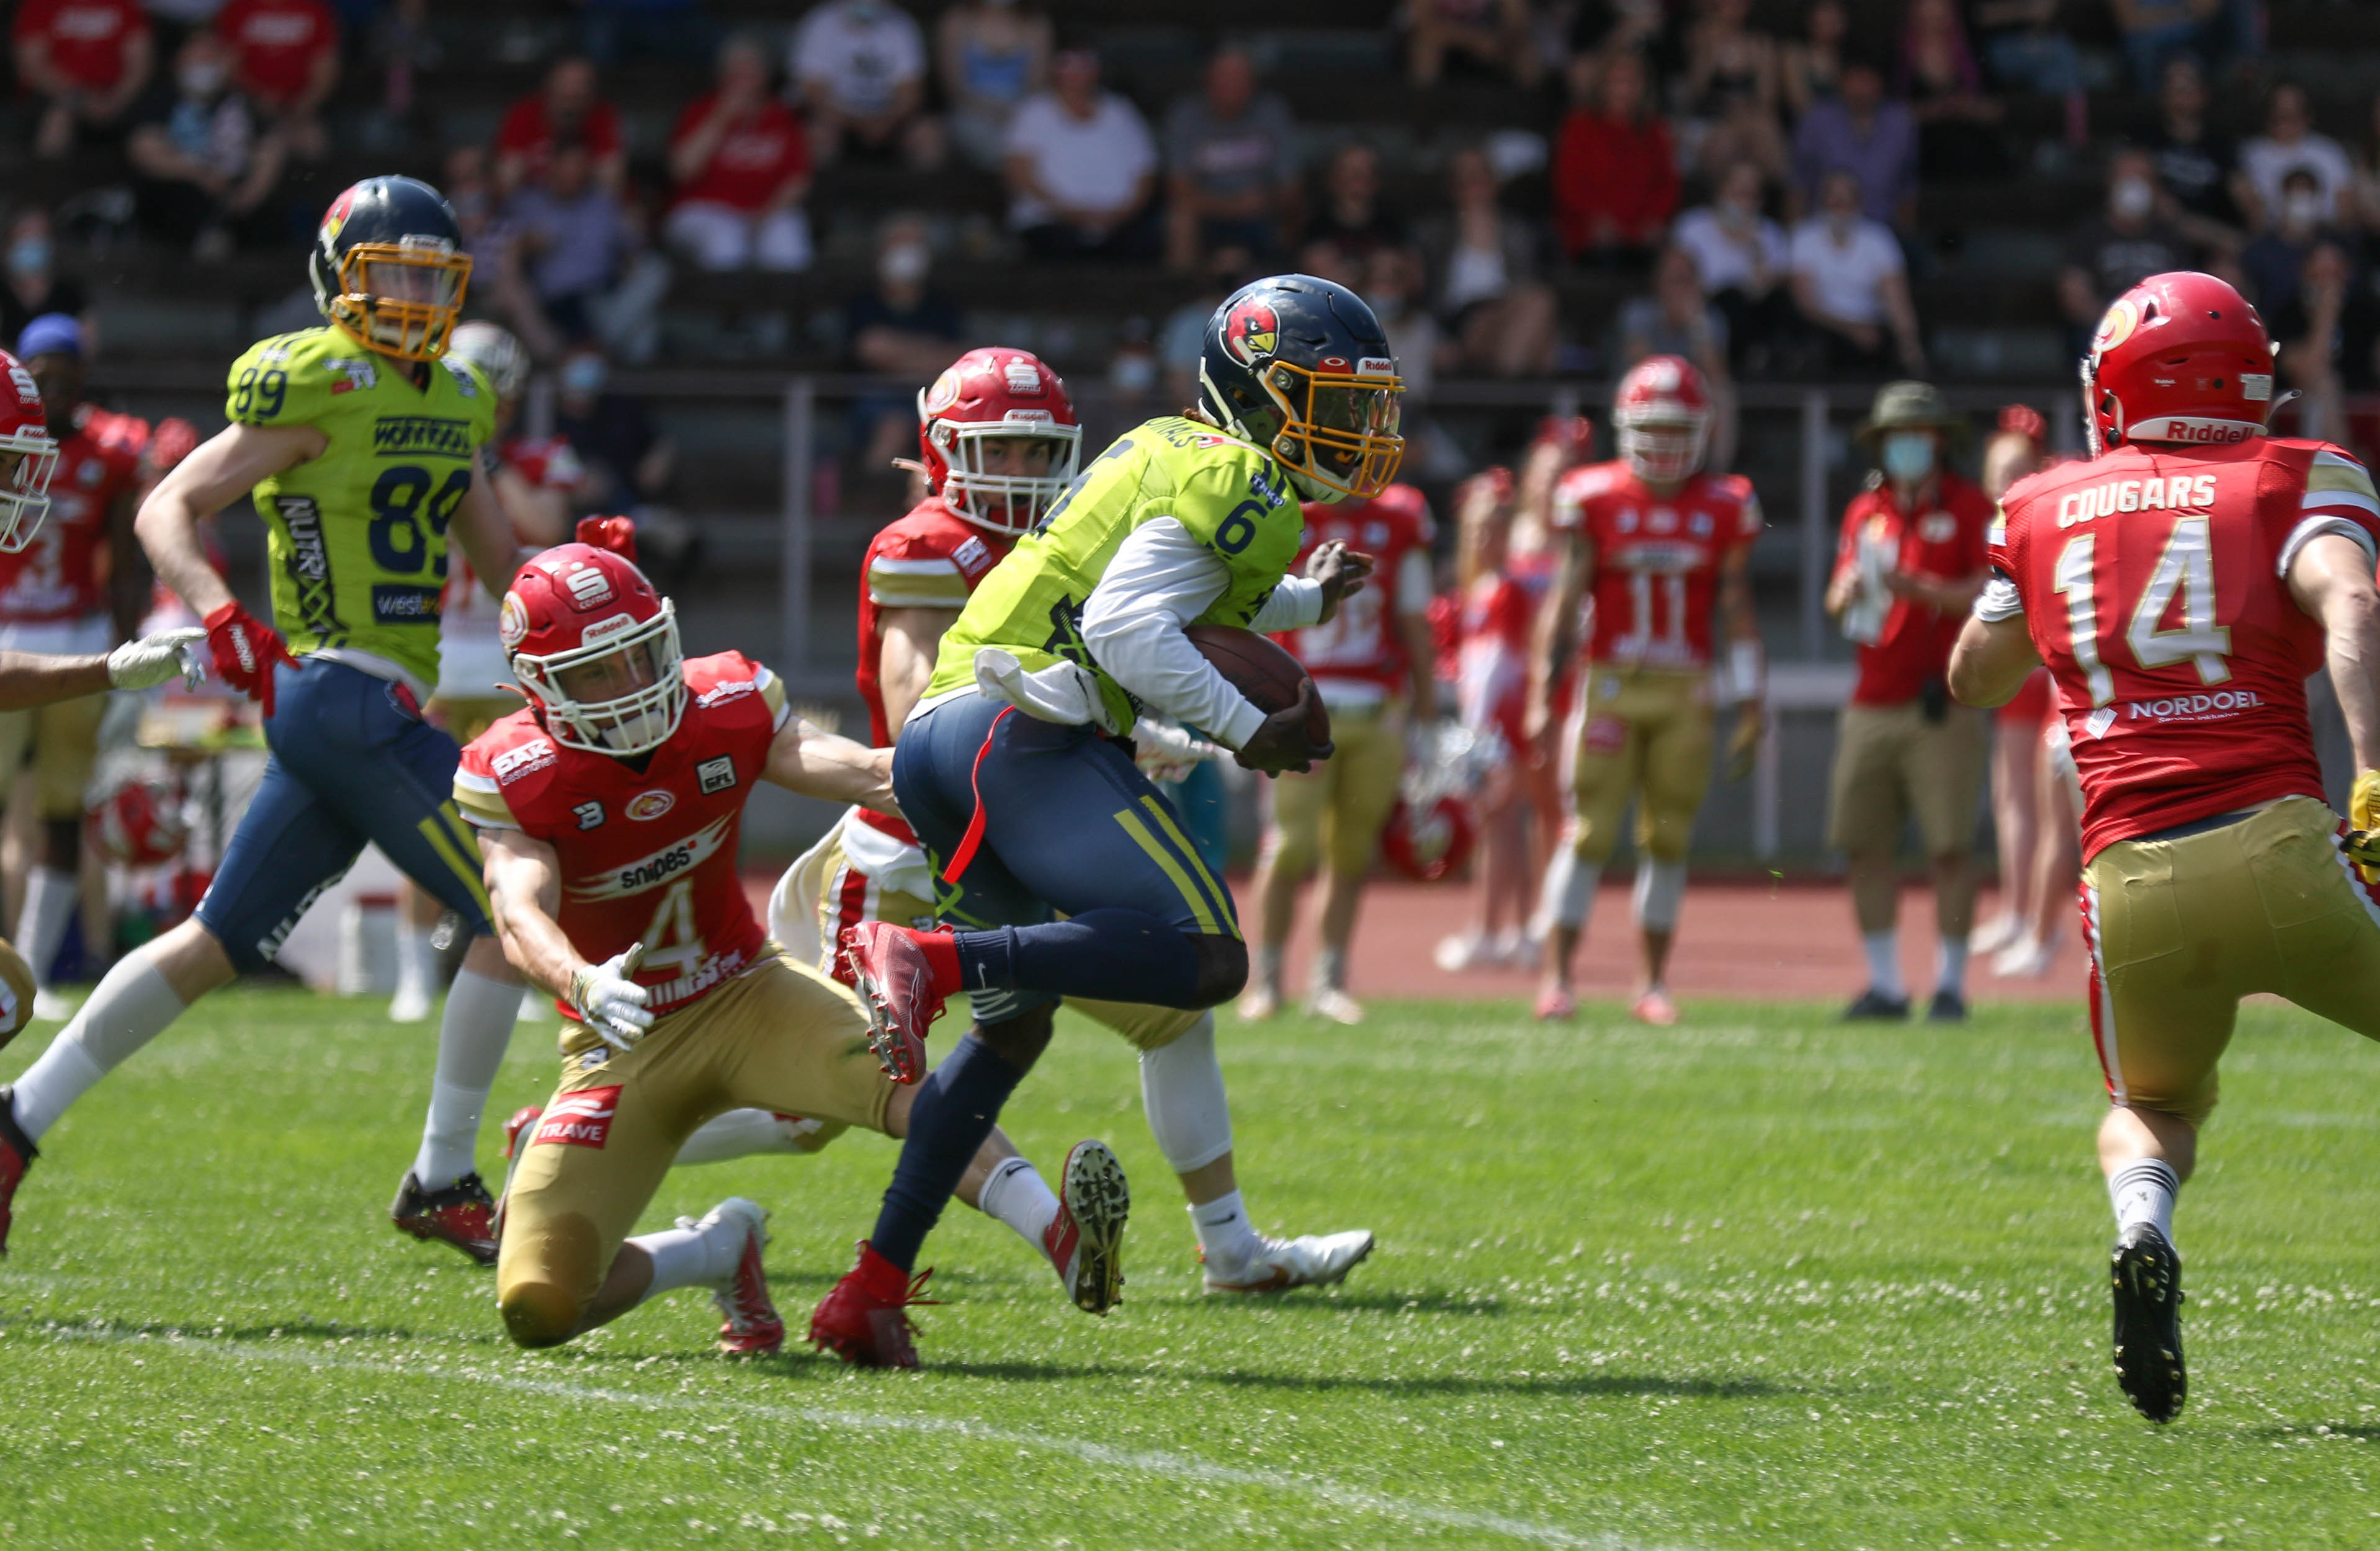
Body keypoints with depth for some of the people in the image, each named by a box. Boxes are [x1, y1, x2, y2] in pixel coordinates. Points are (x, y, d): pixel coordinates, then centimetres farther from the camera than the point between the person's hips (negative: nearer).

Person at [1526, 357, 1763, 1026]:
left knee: (1668, 838, 4)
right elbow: (1565, 601, 1)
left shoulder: (1724, 509, 5)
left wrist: (1749, 709, 4)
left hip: (1685, 693, 2)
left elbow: (1736, 613, 8)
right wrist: (1541, 698, -4)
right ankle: (1558, 977, -2)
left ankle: (1655, 984, 11)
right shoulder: (1594, 500, 1)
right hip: (1609, 685, -2)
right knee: (1588, 831, -5)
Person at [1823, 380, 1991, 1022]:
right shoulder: (1865, 511, 16)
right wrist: (1847, 595, -6)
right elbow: (1838, 598, 17)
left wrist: (1922, 591, -21)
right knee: (1866, 846, 4)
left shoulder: (1970, 509, 0)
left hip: (1941, 708, -5)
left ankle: (1951, 985, 1)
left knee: (1950, 848, -6)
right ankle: (1885, 985, 11)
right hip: (1872, 702, 5)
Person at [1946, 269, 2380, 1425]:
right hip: (2278, 847, -3)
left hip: (2132, 882, 3)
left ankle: (2142, 1232, -6)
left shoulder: (2044, 512, 17)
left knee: (2155, 1106, 27)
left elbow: (1973, 681, 32)